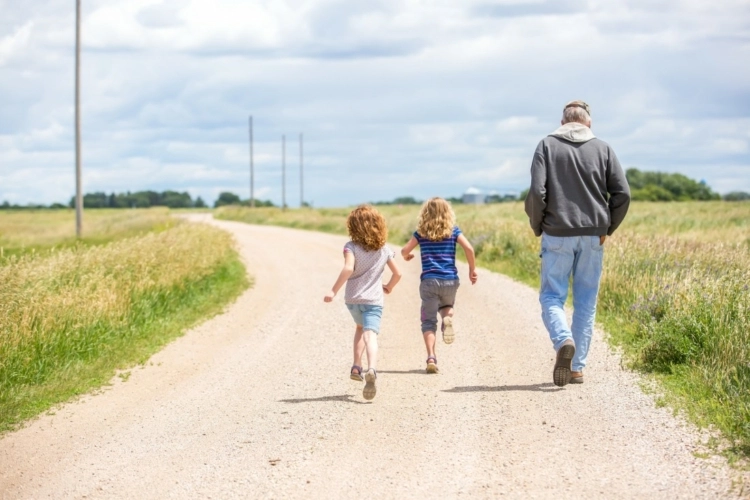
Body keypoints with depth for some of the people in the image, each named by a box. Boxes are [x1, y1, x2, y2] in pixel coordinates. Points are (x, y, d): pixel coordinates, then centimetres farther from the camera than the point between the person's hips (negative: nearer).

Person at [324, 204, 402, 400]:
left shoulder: (351, 247, -7)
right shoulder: (384, 250, 4)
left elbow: (348, 268, -24)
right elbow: (397, 274, 8)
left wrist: (334, 290, -23)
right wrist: (389, 287, 28)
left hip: (352, 299, 0)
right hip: (373, 300, 0)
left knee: (360, 327, 29)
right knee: (370, 335, -15)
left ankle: (356, 367, 24)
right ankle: (371, 369, -42)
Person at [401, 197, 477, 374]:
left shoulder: (421, 233, 6)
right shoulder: (453, 231, 5)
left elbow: (405, 251, 4)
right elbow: (468, 248, -6)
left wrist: (407, 257, 28)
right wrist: (472, 269, 7)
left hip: (429, 281, -1)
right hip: (450, 280, 1)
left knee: (428, 321, 3)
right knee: (447, 305, 31)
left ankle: (431, 358, -14)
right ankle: (447, 318, -6)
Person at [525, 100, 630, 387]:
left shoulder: (547, 146, 1)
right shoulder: (602, 149, 6)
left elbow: (536, 192, -10)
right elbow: (622, 194, -1)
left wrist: (538, 227, 6)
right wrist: (607, 229, 11)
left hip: (557, 235, -2)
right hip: (593, 236, 2)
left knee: (552, 296, 5)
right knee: (586, 301, 9)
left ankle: (563, 340, -23)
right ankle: (577, 367, 9)